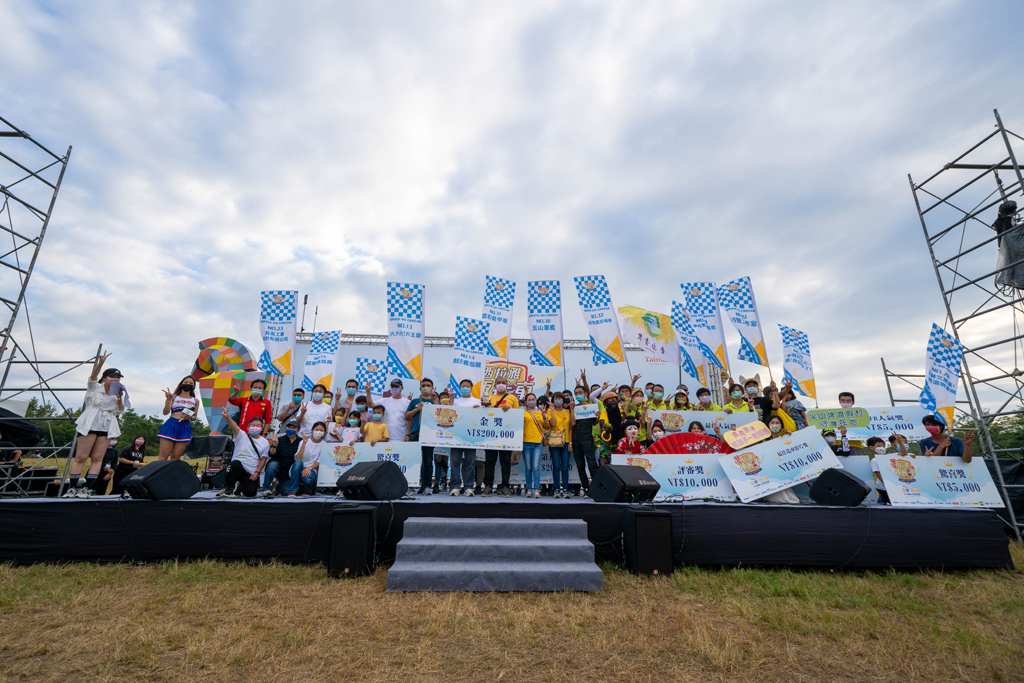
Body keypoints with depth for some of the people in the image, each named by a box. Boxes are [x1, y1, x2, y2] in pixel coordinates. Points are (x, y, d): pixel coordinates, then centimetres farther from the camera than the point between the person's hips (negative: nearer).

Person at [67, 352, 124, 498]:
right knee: (81, 457, -5)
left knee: (97, 458, -1)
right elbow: (93, 376, -17)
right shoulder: (95, 388, 5)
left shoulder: (118, 393, 15)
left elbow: (120, 411, 8)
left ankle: (86, 488, 1)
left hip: (107, 427, 3)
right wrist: (101, 362, -33)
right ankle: (72, 487, 3)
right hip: (90, 425, -3)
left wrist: (119, 398, -7)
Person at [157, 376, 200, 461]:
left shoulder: (195, 401, 16)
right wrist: (168, 399, -15)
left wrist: (190, 417, -5)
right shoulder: (173, 397, 9)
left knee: (175, 457, 1)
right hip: (171, 425, -2)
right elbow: (165, 412, -2)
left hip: (185, 428, 2)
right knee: (163, 456, -6)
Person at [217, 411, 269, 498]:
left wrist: (257, 472, -7)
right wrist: (227, 417, -38)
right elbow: (234, 426, -18)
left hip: (251, 473, 2)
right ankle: (229, 488, -12)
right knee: (235, 464, -37)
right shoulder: (242, 436, 2)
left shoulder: (265, 442, 9)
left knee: (250, 493, -14)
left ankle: (239, 487, 25)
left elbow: (263, 459, 6)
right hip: (237, 468, -2)